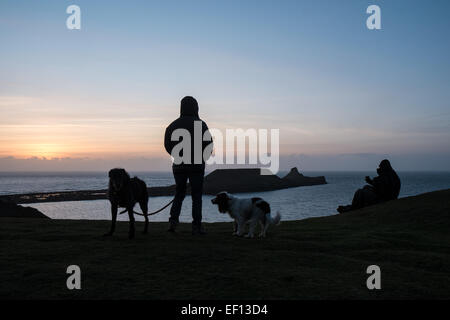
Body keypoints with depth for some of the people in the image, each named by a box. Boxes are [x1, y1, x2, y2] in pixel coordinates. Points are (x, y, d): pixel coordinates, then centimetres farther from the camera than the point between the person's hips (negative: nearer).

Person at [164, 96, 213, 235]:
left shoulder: (174, 124, 1)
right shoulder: (200, 124, -8)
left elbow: (167, 144, 1)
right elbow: (209, 145, -10)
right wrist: (203, 157, 9)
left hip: (179, 166, 3)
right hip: (197, 166, -3)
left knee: (179, 193, 16)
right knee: (196, 196, 6)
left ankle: (173, 220, -1)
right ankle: (196, 226, 4)